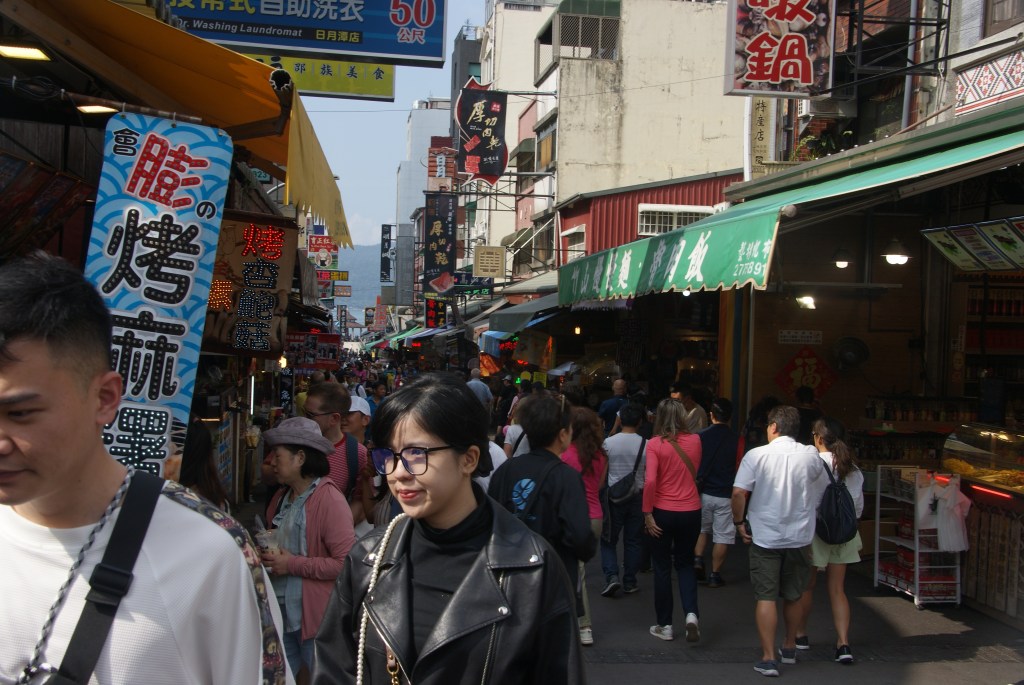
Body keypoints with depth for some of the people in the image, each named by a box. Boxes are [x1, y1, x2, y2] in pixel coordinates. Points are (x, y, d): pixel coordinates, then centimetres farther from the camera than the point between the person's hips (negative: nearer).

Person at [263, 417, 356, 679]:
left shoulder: (329, 499, -16)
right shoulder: (282, 497, 10)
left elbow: (346, 563, -22)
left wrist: (292, 565, -18)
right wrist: (267, 555, 3)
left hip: (314, 617, -7)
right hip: (280, 611, 7)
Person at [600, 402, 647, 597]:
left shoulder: (608, 442, -8)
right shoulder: (645, 445, -7)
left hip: (614, 495, -1)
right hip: (637, 496, 1)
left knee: (608, 539, 9)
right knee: (633, 540, 11)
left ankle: (611, 576, -6)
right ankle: (629, 582, 15)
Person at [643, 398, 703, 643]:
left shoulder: (655, 444, -12)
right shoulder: (694, 441, -1)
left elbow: (650, 481, -19)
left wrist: (647, 513, -12)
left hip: (663, 512, -3)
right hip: (691, 511, 3)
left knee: (662, 568, 11)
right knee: (685, 563, 20)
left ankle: (665, 625, 17)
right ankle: (691, 613, 0)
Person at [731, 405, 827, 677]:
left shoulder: (756, 455, -11)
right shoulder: (811, 455, -3)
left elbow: (738, 492, -17)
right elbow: (824, 490, 9)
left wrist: (739, 522, -2)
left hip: (764, 537, -3)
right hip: (800, 537, 3)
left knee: (766, 597, 3)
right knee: (793, 596, 18)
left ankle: (768, 657, -1)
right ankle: (790, 648, 35)